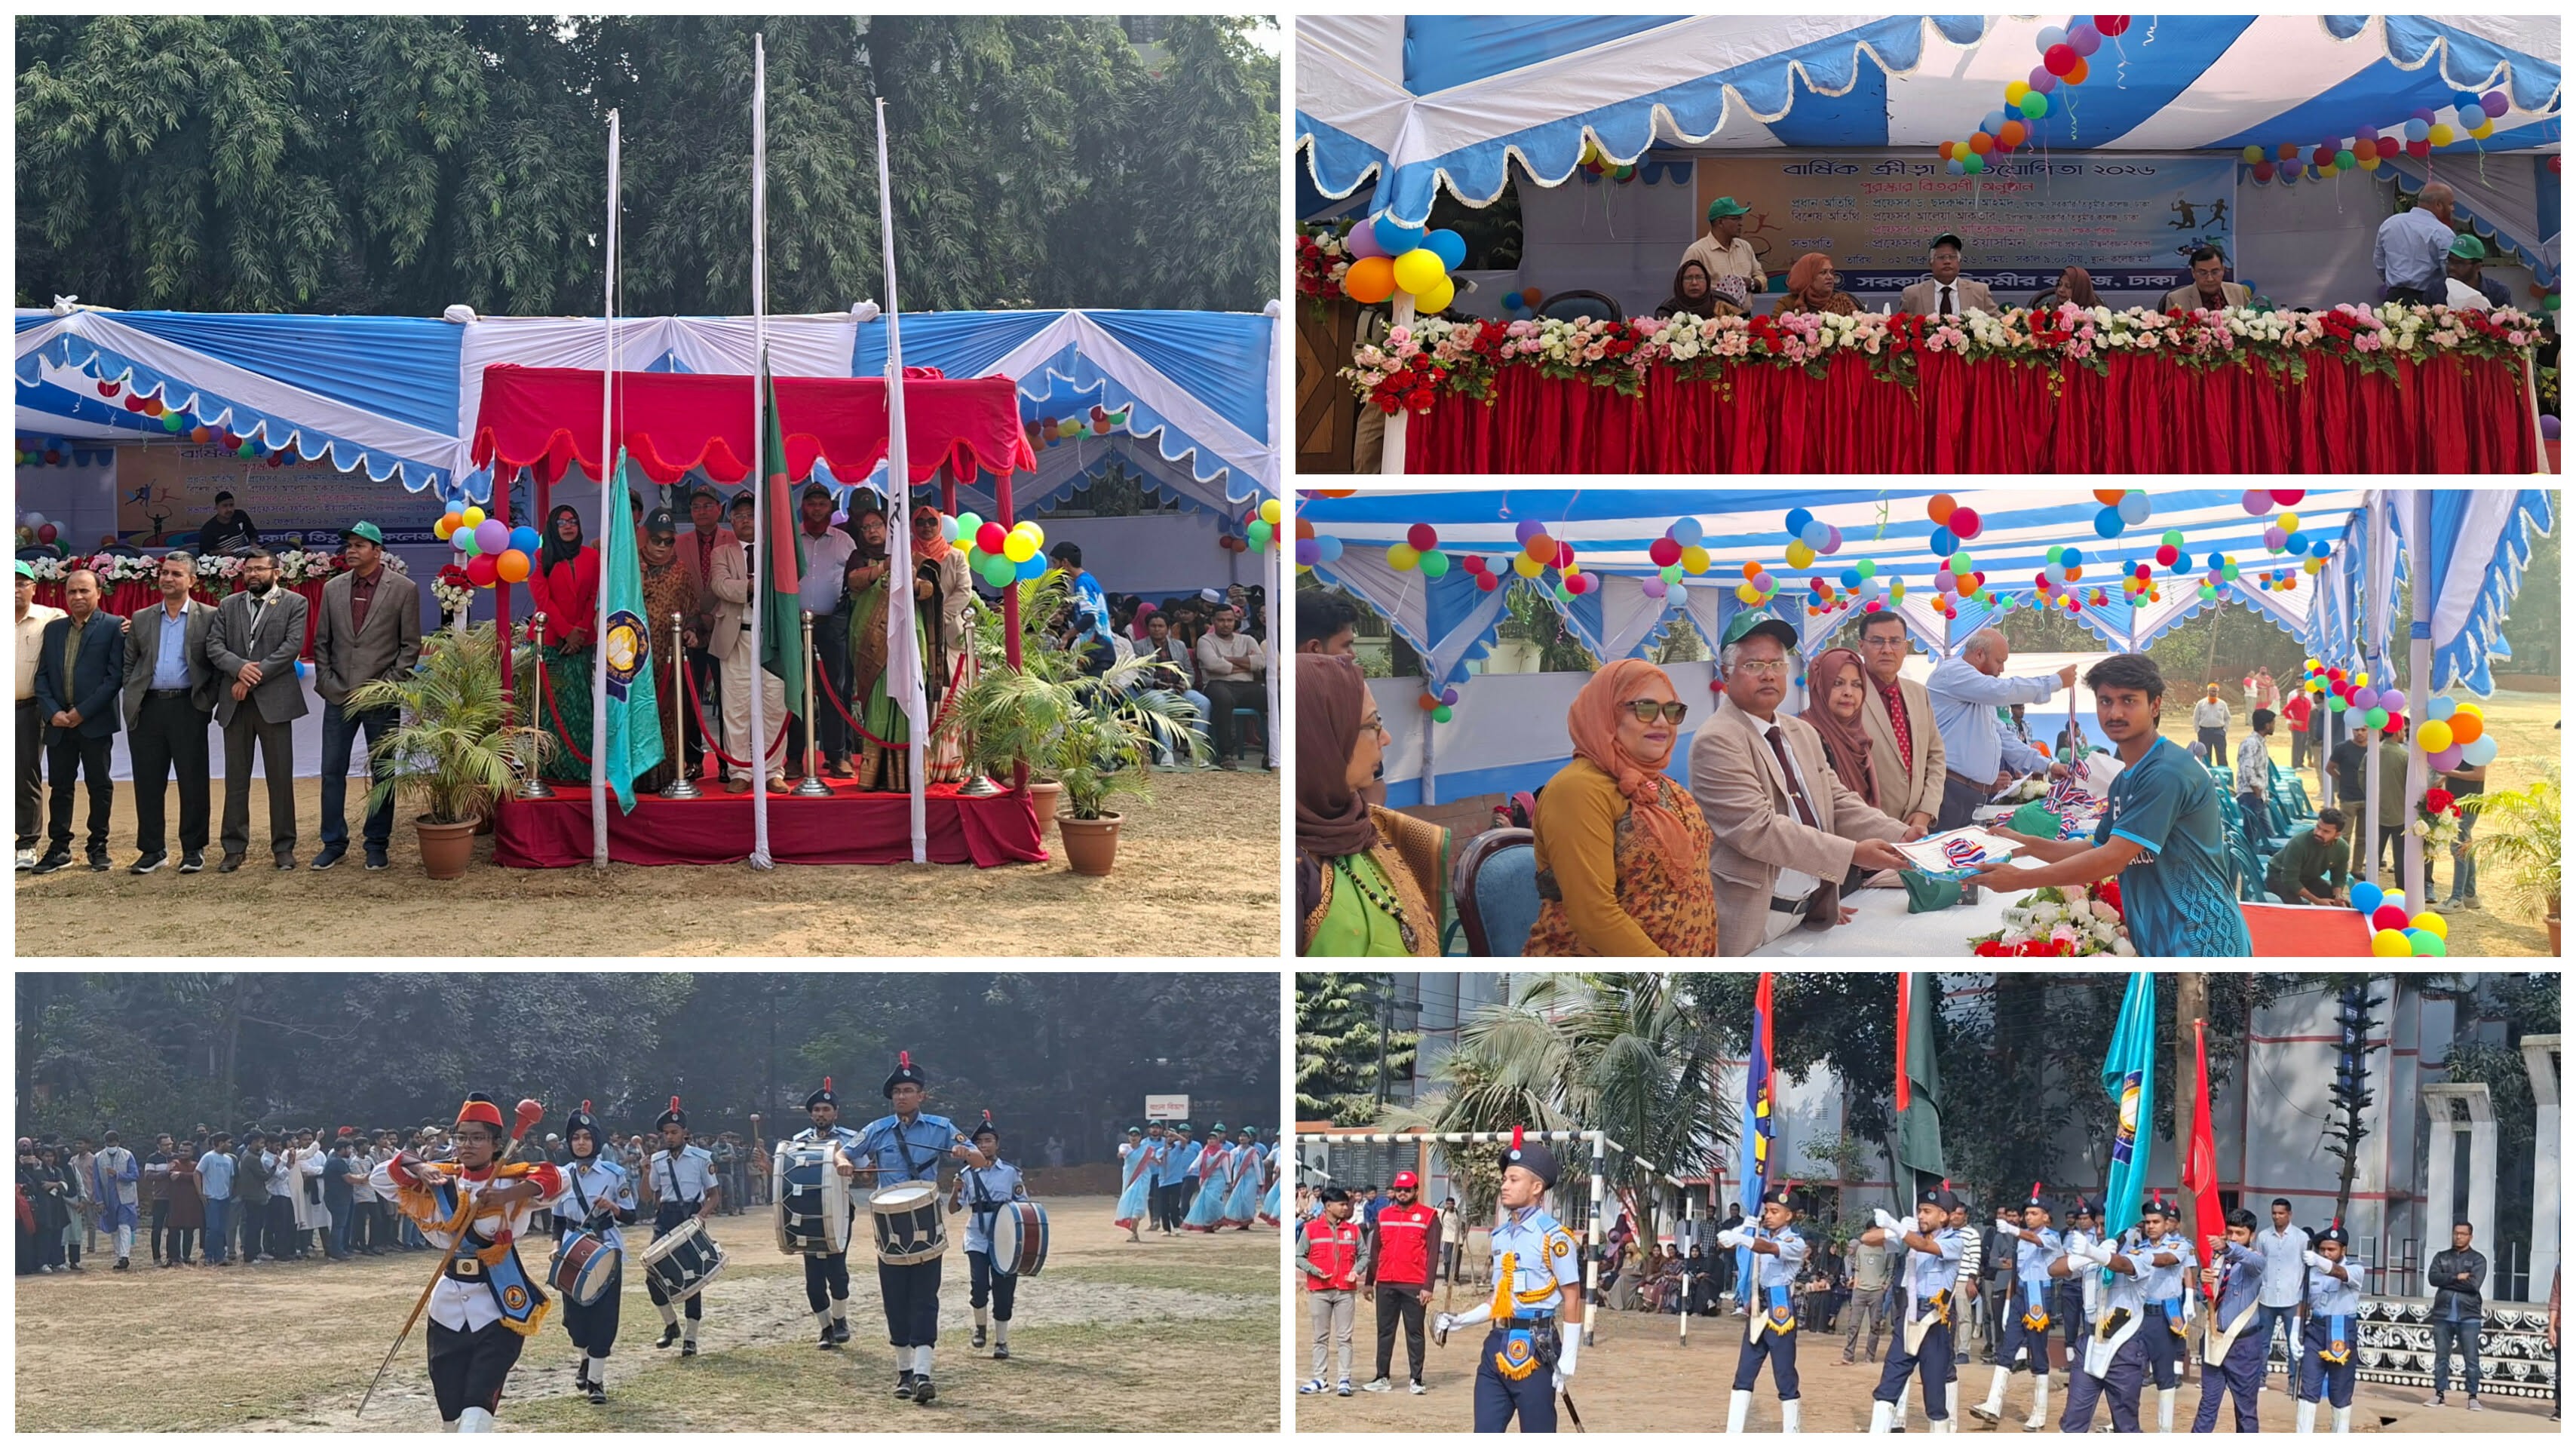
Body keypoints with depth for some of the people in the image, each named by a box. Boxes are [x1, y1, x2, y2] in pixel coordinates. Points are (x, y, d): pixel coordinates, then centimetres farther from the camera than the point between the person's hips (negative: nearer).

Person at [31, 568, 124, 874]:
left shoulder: (113, 628, -2)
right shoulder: (53, 630, 14)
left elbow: (115, 676, -9)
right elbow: (42, 676, 10)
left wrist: (82, 712, -13)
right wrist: (52, 713, -6)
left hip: (95, 722, -4)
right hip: (59, 723, 4)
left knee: (99, 786, 2)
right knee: (60, 786, 5)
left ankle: (98, 847, 10)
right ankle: (59, 848, 9)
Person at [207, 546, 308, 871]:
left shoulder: (294, 604, 3)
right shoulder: (228, 606, 13)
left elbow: (292, 646, -8)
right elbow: (214, 646, 4)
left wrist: (255, 676, -14)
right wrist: (239, 668, -15)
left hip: (274, 701, -3)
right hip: (235, 702, 3)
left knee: (280, 777, 0)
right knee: (236, 779, 5)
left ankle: (283, 847, 7)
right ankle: (234, 848, 8)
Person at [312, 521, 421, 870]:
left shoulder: (403, 589, -3)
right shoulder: (333, 589, 8)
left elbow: (410, 645, -2)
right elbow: (321, 642, 12)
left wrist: (388, 685, -9)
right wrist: (327, 682, 2)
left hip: (381, 699, -3)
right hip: (338, 697, 3)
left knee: (382, 773, 4)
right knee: (332, 772, 3)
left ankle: (377, 845, 12)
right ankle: (334, 844, 11)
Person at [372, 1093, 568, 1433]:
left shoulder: (513, 1180, -6)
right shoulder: (441, 1181, 6)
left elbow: (556, 1179, -22)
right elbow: (383, 1176, 2)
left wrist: (505, 1196, -35)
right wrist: (419, 1168, -17)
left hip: (500, 1305, -5)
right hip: (450, 1305, 5)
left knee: (477, 1407, -16)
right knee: (450, 1403, 10)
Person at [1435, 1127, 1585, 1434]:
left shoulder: (1553, 1237, -9)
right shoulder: (1501, 1236, 15)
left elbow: (1572, 1299, -9)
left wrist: (1567, 1359, -13)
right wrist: (1457, 1322, 11)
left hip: (1535, 1349, -8)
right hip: (1498, 1346, 8)